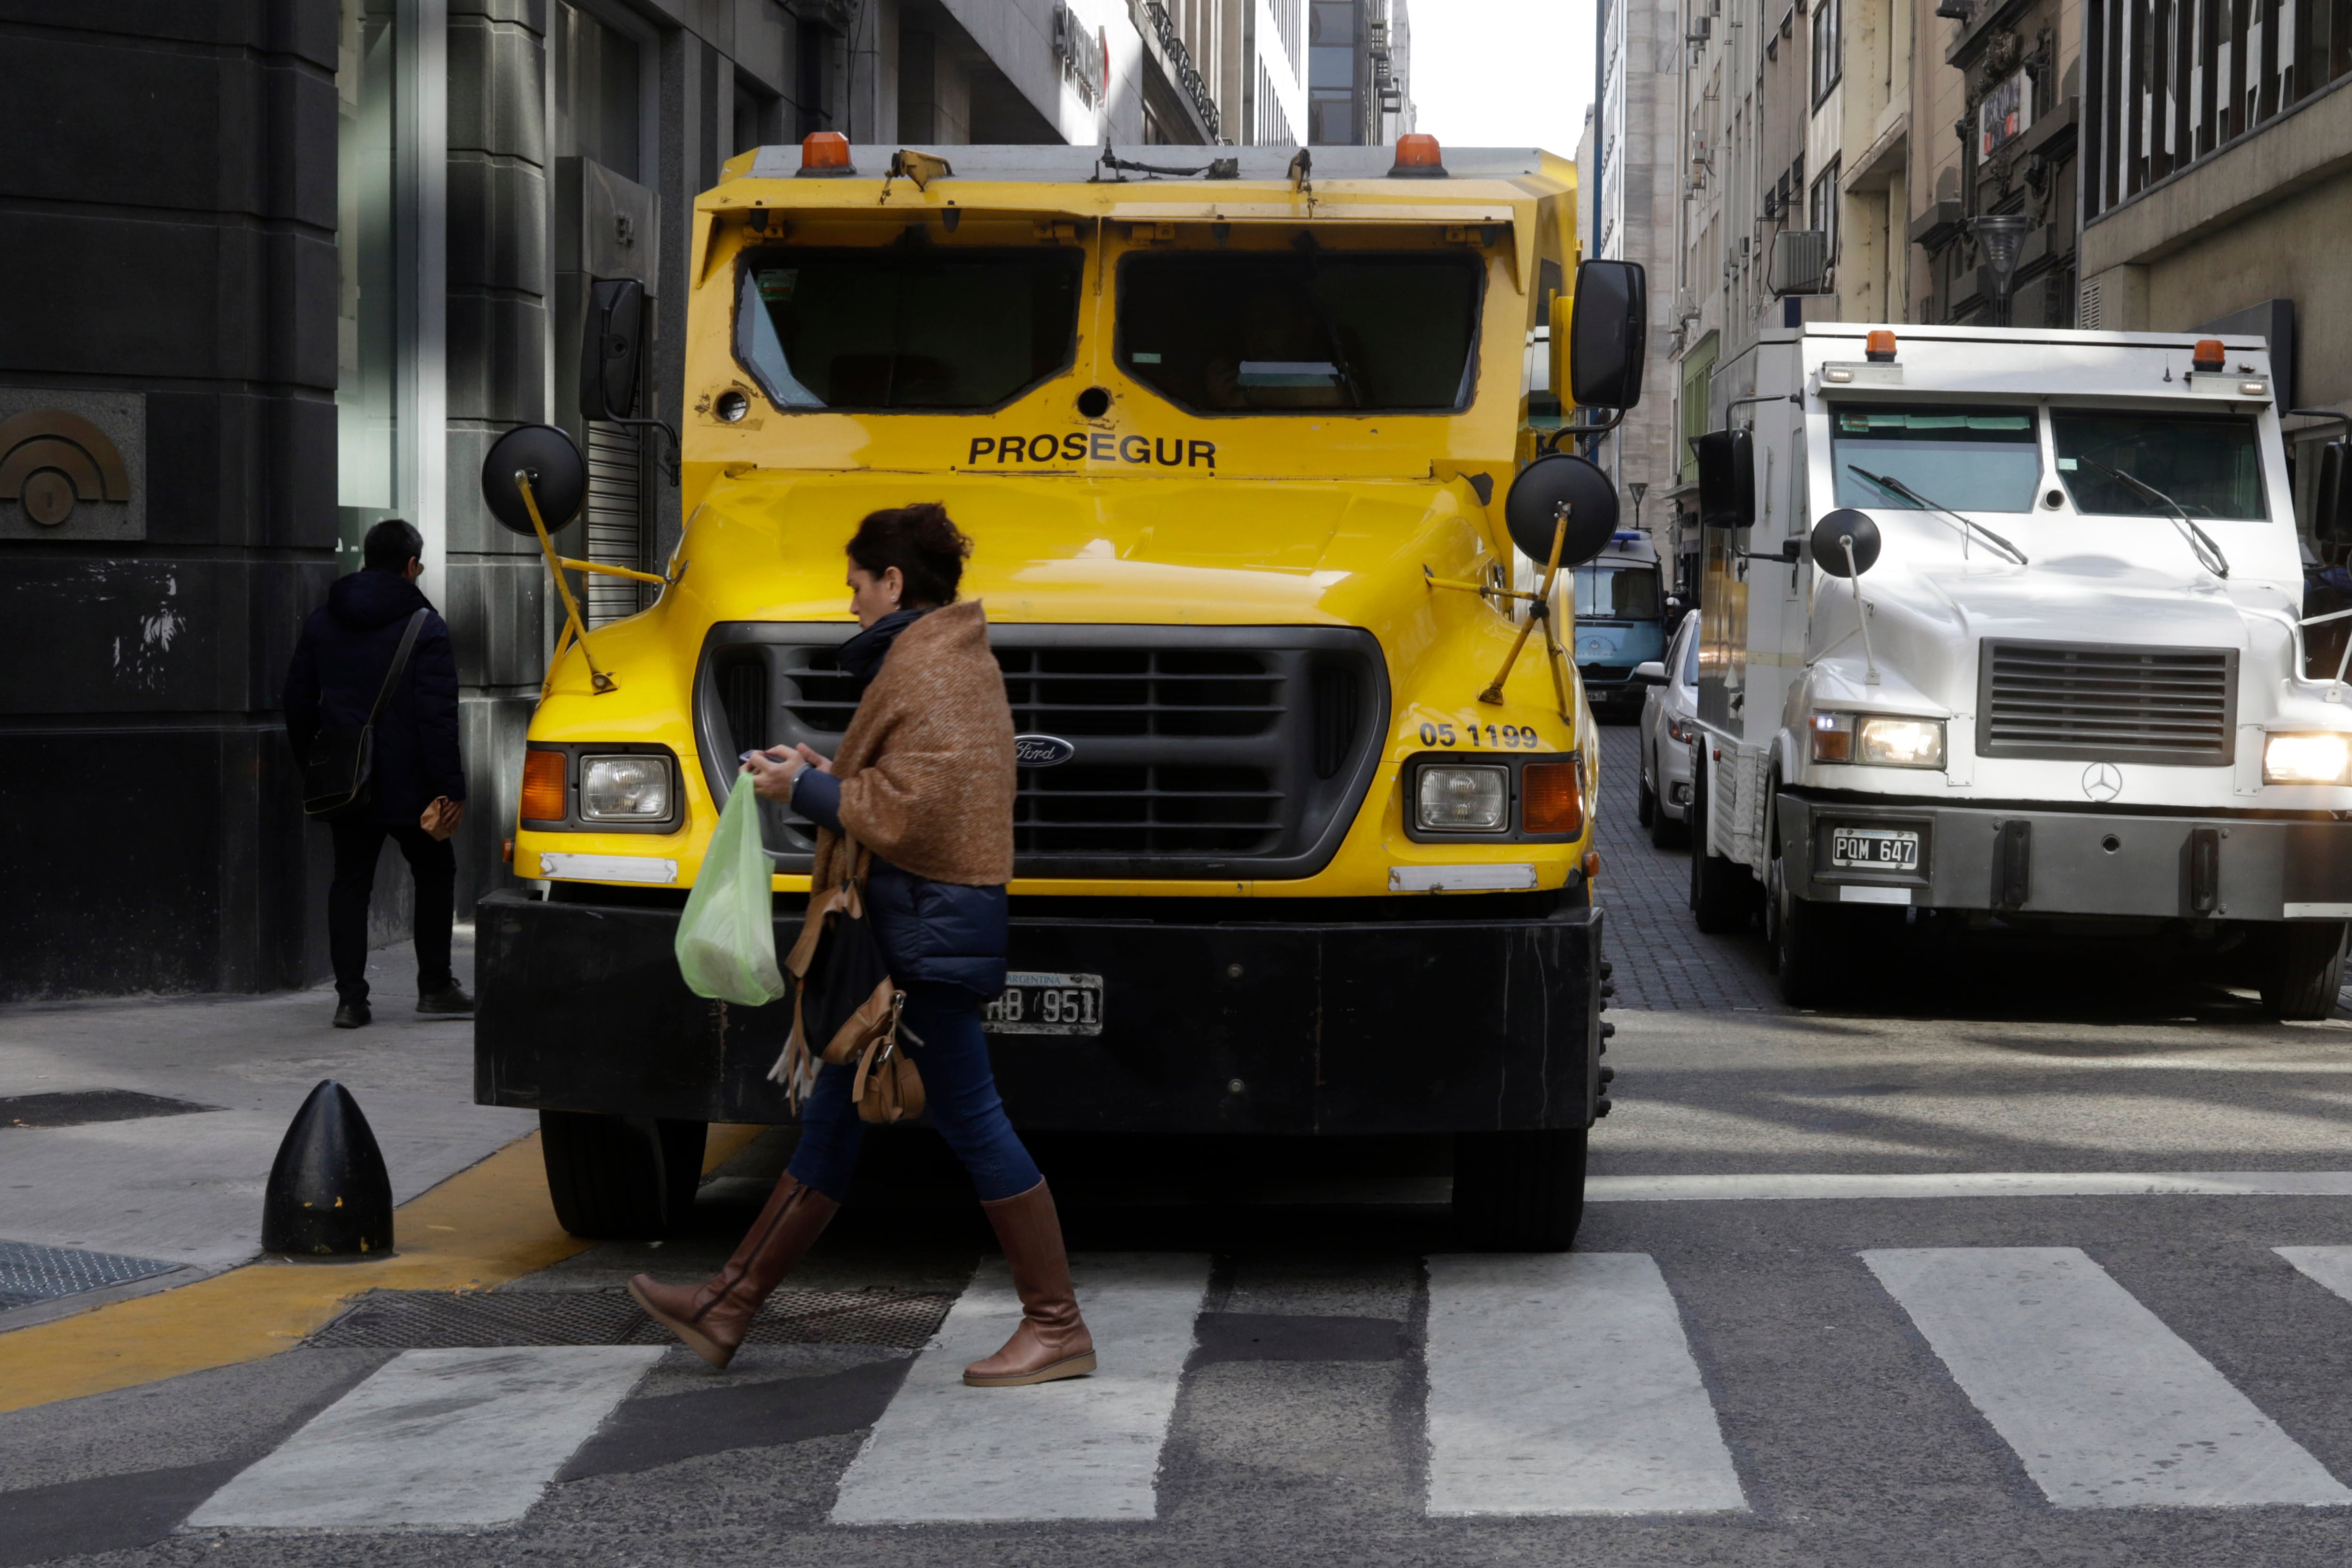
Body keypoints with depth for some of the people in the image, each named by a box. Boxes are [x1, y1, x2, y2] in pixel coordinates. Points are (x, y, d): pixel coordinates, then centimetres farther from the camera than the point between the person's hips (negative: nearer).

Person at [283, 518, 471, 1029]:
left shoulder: (321, 623, 8)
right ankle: (435, 985, 16)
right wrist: (450, 788, -13)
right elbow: (438, 714, -15)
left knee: (350, 882, 7)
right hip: (407, 785, -4)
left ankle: (350, 997, 0)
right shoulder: (425, 626, -10)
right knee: (434, 873, 13)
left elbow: (298, 701, 12)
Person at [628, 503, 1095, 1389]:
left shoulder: (926, 669, -15)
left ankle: (1058, 1329, 1)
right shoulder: (950, 657, 17)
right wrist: (825, 772, 12)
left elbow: (910, 809, -23)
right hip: (915, 926, 11)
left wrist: (806, 790, -12)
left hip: (926, 932, -11)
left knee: (968, 1119, -6)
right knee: (832, 1116, 13)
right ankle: (729, 1308, 19)